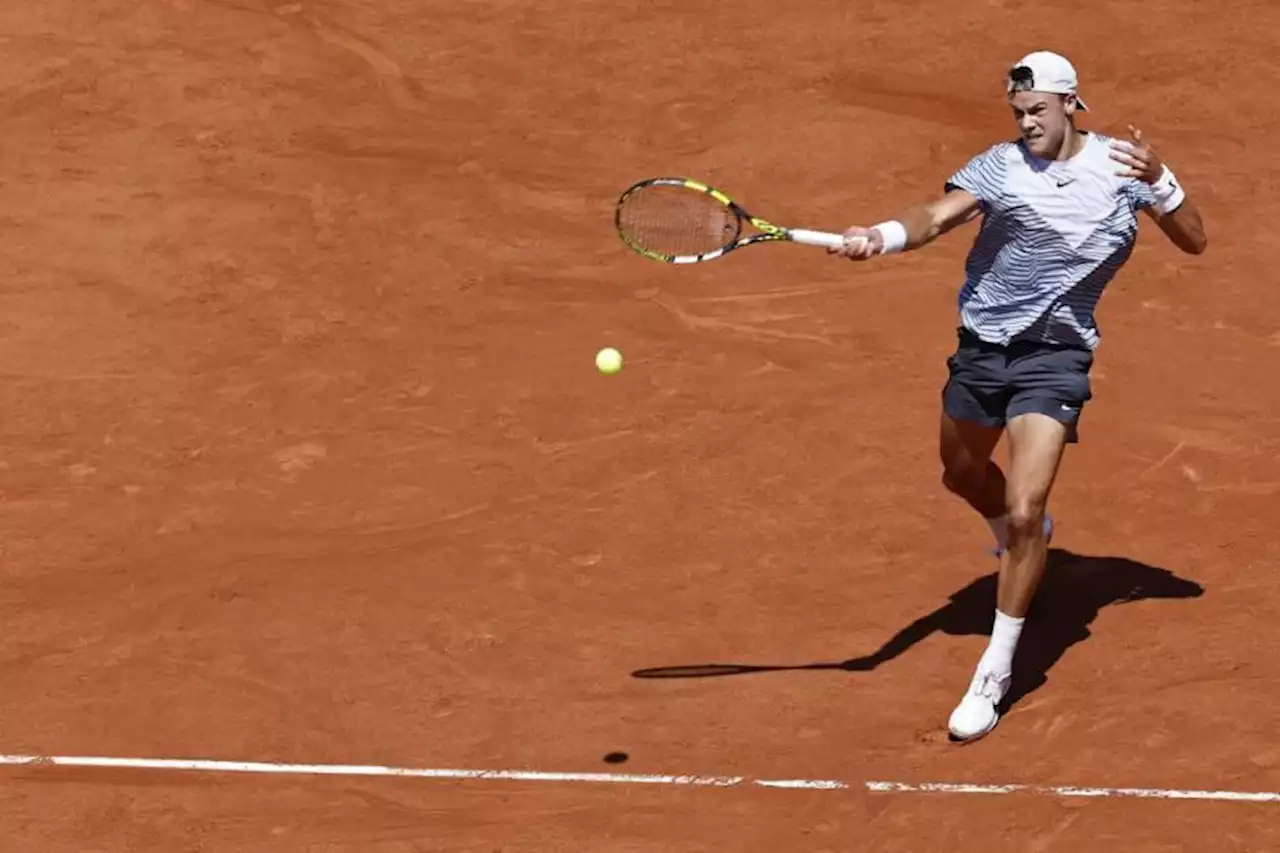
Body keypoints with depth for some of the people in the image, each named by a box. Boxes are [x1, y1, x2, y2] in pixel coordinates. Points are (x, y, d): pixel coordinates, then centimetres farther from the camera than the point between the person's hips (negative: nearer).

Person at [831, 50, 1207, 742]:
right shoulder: (1000, 165, -7)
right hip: (981, 344, 3)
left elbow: (1193, 240, 0)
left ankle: (996, 672, -2)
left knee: (1022, 512, -15)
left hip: (1054, 354, -3)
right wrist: (880, 236, -46)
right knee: (963, 476, 25)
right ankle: (1022, 535, 61)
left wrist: (1158, 181, -19)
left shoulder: (1119, 165, -4)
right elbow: (937, 217, -24)